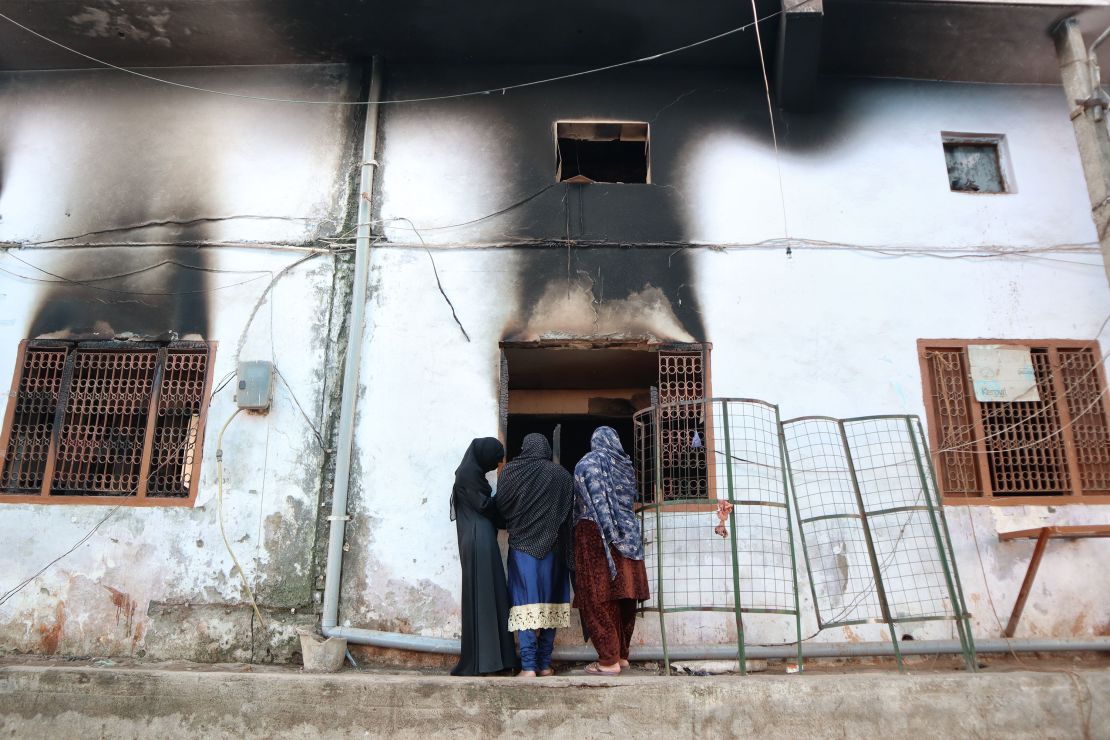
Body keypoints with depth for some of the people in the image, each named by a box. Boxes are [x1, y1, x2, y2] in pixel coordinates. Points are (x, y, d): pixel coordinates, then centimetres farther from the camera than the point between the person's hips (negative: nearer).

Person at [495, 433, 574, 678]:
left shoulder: (510, 472, -2)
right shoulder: (560, 474, -1)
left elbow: (500, 506, 3)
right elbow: (570, 512, 1)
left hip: (521, 545, -1)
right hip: (551, 547, 1)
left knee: (526, 602, -1)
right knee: (549, 602, 8)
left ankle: (528, 666, -6)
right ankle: (545, 664, 12)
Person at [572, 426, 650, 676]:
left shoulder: (587, 463, -1)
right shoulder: (625, 466, 12)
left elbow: (580, 504, -6)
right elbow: (631, 500, 14)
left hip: (595, 533, -6)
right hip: (627, 536, 6)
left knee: (598, 598, -3)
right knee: (623, 596, 11)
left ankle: (608, 660, -4)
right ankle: (621, 654, 18)